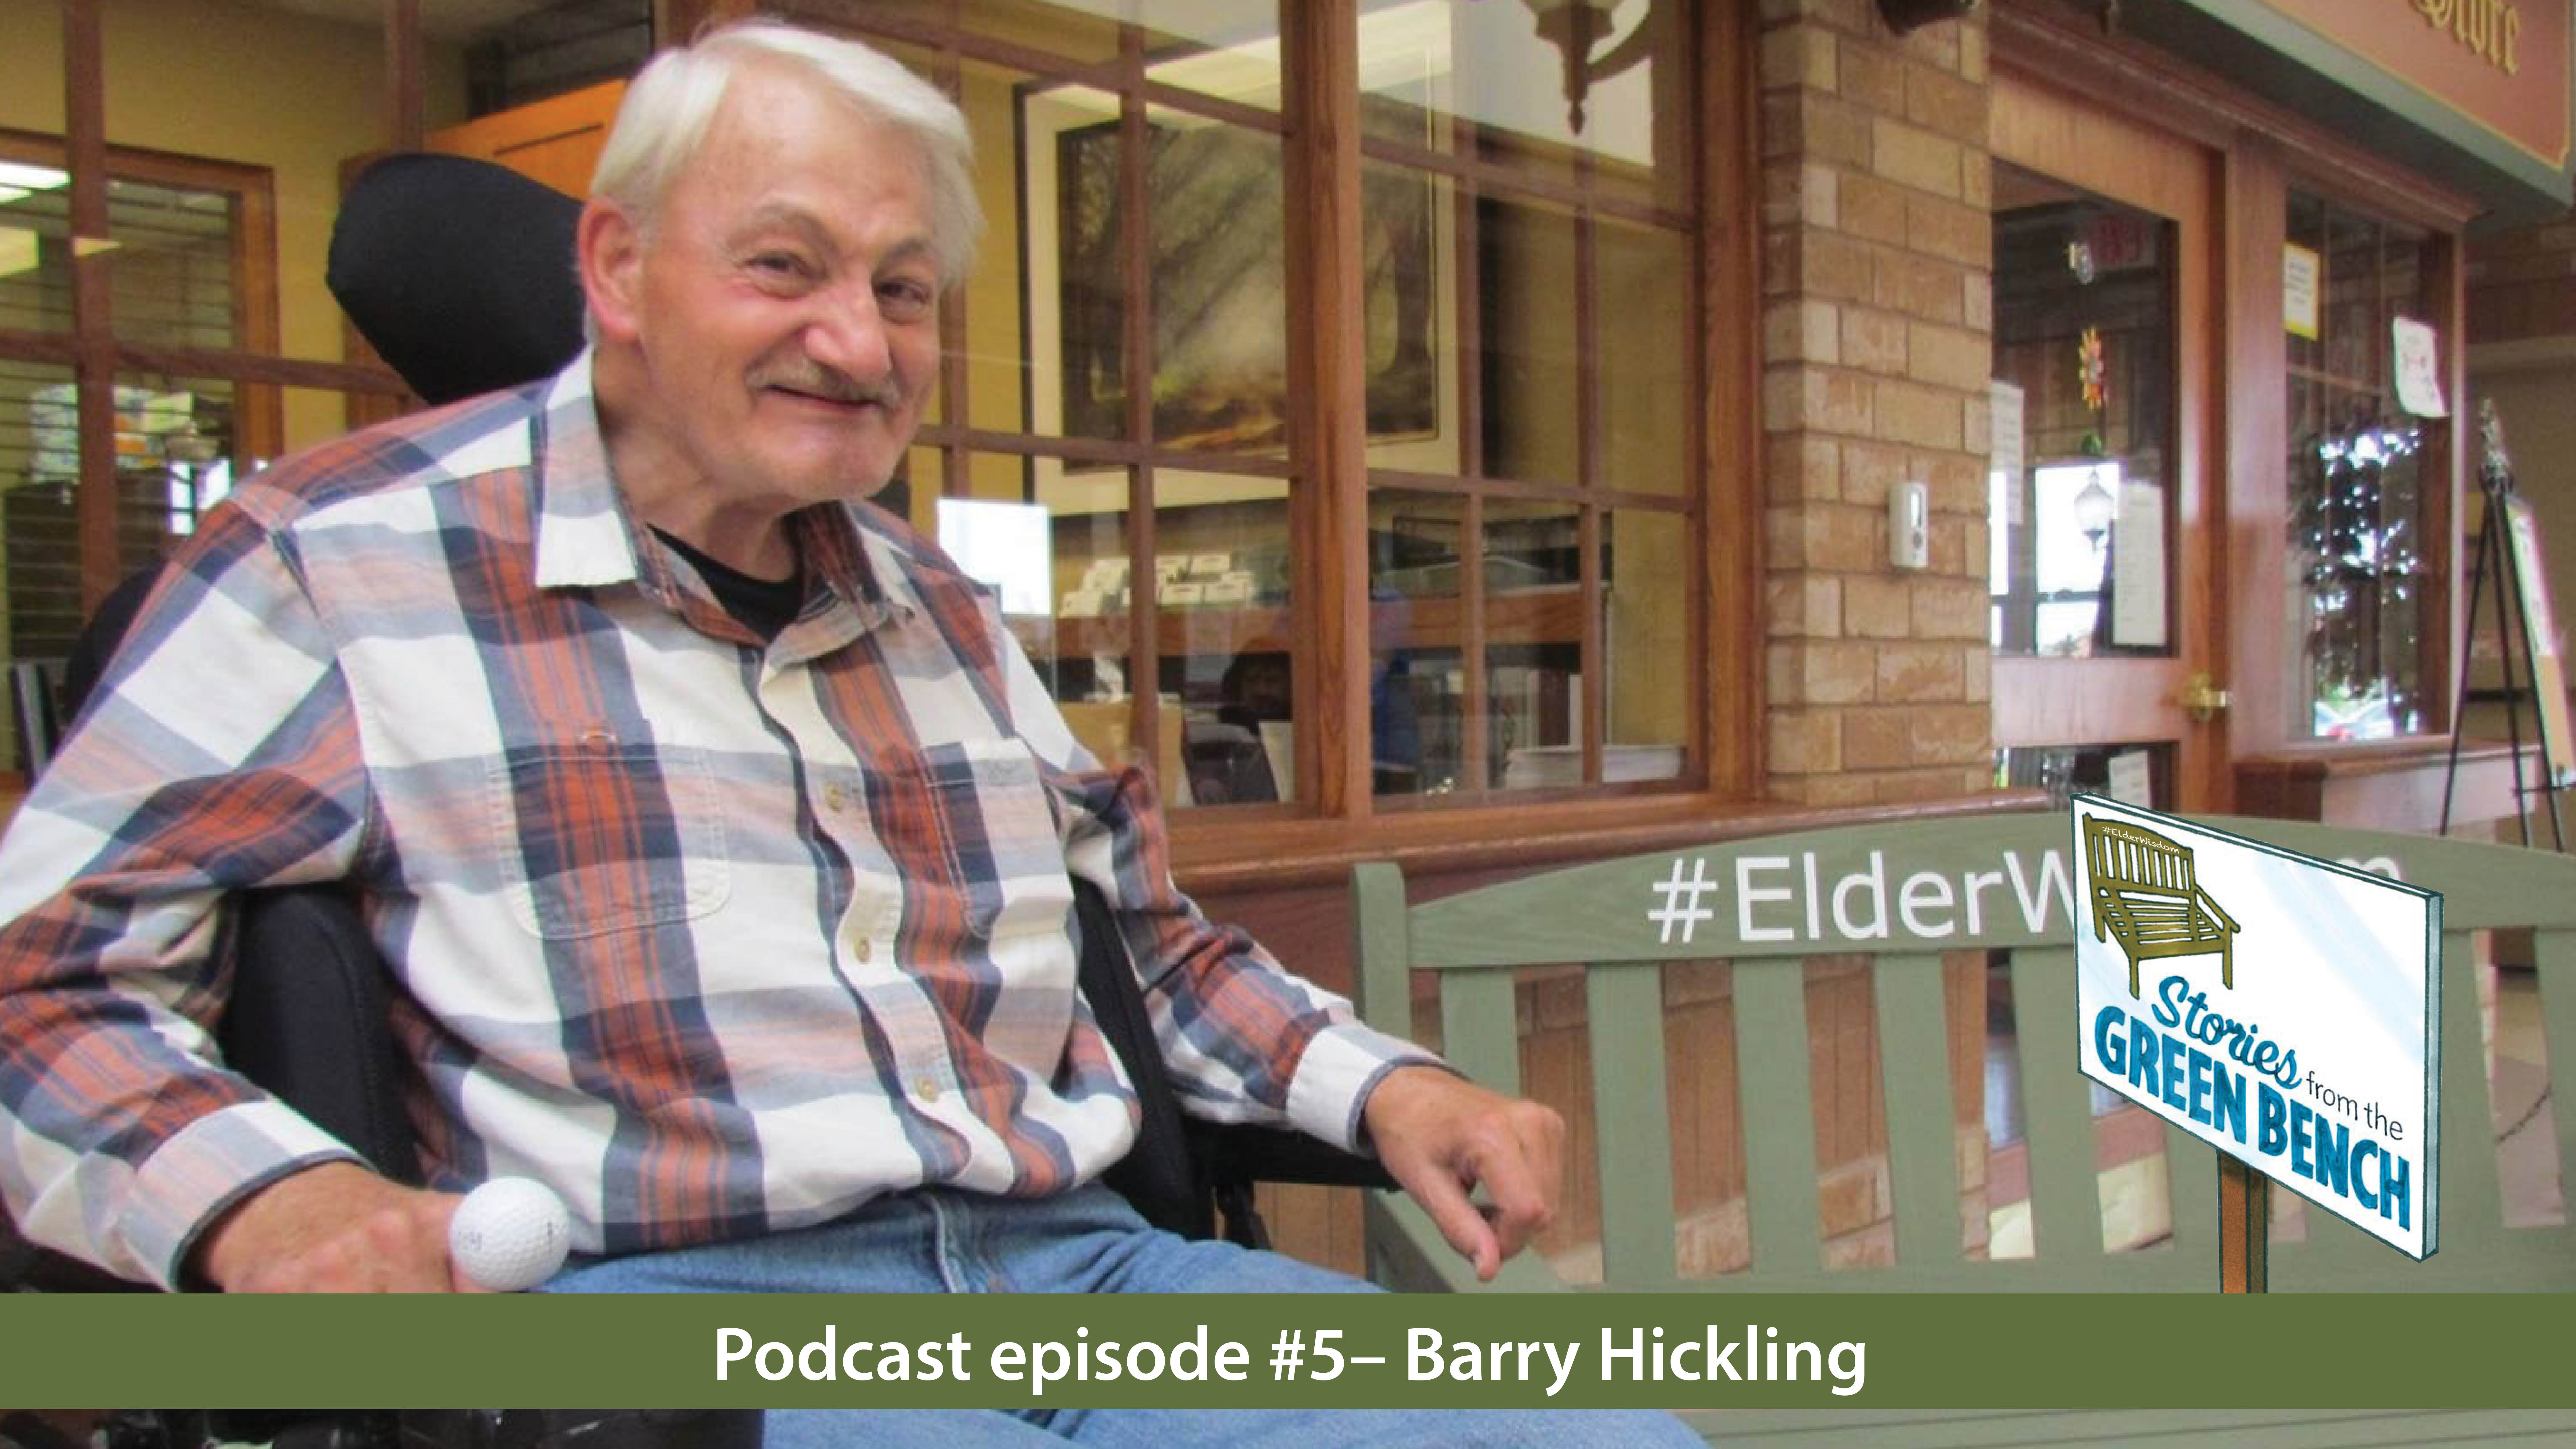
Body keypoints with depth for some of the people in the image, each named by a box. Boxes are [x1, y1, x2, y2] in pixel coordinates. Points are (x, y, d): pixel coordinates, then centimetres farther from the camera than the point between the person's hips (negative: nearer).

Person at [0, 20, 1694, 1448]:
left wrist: (1382, 1086, 12)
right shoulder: (337, 560, 4)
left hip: (1080, 1264, 6)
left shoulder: (944, 612, 23)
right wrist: (273, 1204, -23)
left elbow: (1158, 947, 31)